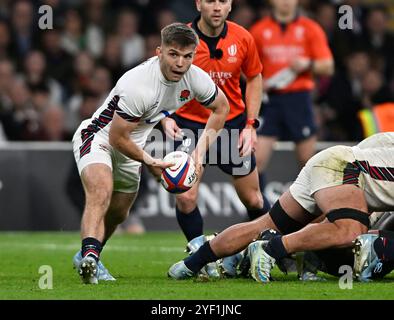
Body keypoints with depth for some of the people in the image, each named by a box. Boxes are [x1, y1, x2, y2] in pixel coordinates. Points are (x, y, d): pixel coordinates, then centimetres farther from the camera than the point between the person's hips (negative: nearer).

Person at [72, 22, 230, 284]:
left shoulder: (196, 79, -15)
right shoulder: (137, 85, -35)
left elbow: (221, 107, 6)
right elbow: (117, 137, -27)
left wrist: (201, 149, -2)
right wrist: (150, 161, -17)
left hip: (131, 147, 8)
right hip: (98, 137, -7)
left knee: (118, 214, 19)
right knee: (101, 193, -35)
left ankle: (88, 258, 44)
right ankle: (90, 254, -52)